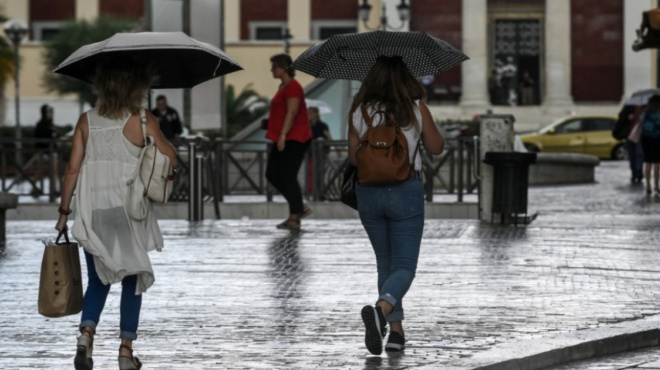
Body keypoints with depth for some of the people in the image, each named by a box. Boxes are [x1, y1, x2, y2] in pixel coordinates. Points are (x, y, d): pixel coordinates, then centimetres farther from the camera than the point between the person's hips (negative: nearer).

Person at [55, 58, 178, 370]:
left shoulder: (86, 121, 3)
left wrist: (64, 210, 10)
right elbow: (170, 159, -4)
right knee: (133, 280, 11)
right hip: (129, 211, -3)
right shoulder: (142, 120, -6)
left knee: (98, 280, 15)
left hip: (93, 213, 3)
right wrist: (156, 135, 12)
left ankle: (86, 333, -8)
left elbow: (73, 168, 3)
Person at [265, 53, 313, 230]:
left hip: (294, 139, -11)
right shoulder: (283, 87, 18)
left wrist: (283, 135, -27)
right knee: (272, 174, 9)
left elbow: (292, 113, -22)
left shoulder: (293, 87, -13)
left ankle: (294, 218, -4)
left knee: (288, 176, -9)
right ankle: (299, 207, 14)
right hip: (284, 139, 11)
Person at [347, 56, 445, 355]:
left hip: (368, 193, 3)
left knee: (386, 264, 19)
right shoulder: (416, 109, -7)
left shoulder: (358, 111, -2)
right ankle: (380, 309, -31)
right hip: (406, 192, -3)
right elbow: (436, 148, 5)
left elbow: (353, 157, 1)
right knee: (404, 268, -1)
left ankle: (396, 330, 17)